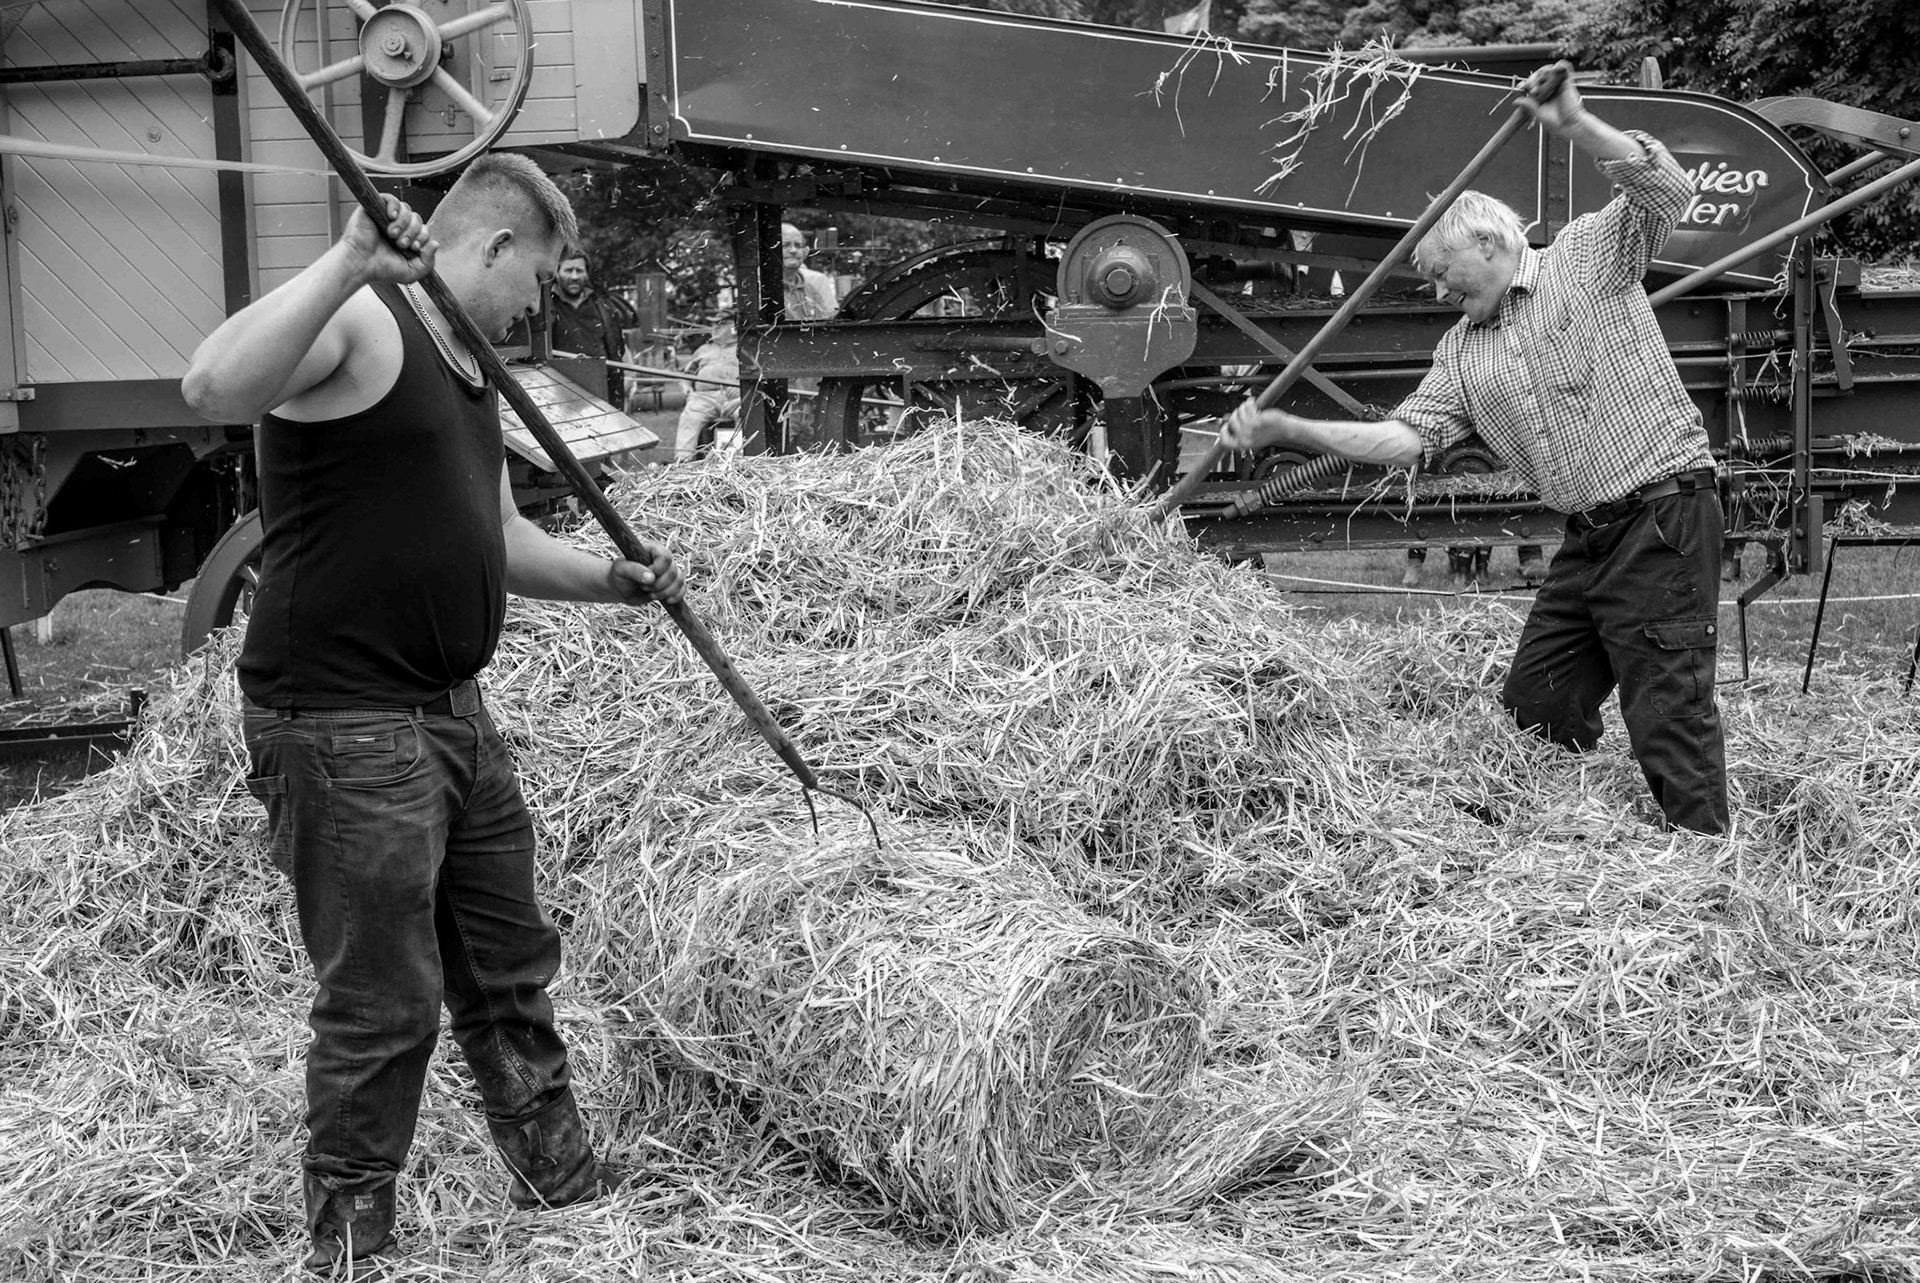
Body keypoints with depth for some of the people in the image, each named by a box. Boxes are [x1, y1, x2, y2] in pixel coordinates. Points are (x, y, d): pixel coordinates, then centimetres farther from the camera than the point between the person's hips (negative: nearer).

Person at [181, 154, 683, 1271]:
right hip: (342, 728, -9)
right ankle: (348, 1246, 15)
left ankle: (563, 1181, 36)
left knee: (511, 970, 20)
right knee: (382, 1008, -1)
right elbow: (213, 389, -33)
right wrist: (348, 264, -40)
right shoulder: (358, 323, -13)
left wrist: (614, 579, 10)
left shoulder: (469, 362, 17)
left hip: (456, 717, 9)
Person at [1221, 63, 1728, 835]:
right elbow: (1407, 436, 6)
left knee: (1670, 717, -8)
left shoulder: (1588, 257, -1)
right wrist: (1286, 429, -2)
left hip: (1663, 516, -8)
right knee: (1536, 708, 12)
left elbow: (1666, 190, -15)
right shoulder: (1463, 350, 15)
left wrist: (1574, 125, -27)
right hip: (1588, 537, 8)